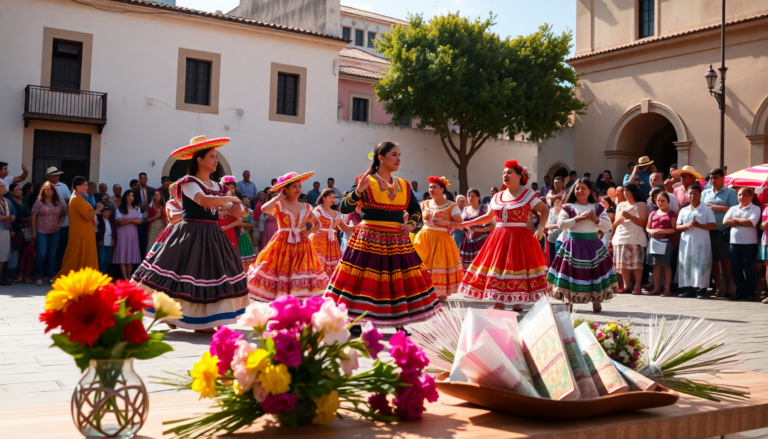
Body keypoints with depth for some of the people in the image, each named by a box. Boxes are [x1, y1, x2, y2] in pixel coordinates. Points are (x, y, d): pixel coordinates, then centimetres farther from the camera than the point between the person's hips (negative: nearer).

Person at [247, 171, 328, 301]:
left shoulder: (306, 207, 10)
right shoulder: (278, 204, -3)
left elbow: (318, 224, 22)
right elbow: (264, 209, -25)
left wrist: (309, 232, 1)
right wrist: (279, 197, -12)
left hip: (302, 247, 4)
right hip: (282, 245, -3)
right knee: (280, 273, -6)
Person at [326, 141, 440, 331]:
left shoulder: (404, 185, 10)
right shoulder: (365, 182, -5)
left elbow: (416, 210, 19)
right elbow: (344, 208, -11)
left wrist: (411, 224, -1)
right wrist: (358, 191, -26)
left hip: (398, 243, 5)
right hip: (369, 242, -5)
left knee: (399, 283, 9)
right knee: (363, 284, -3)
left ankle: (399, 325, 22)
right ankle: (355, 324, 9)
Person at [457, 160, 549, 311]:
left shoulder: (528, 194, -2)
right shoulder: (497, 197, 13)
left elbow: (545, 210, -2)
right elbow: (488, 217, 21)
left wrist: (541, 227, -18)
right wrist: (466, 224, 16)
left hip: (519, 239, -5)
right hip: (499, 238, 5)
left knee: (517, 271, -6)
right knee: (497, 272, 3)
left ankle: (518, 303, 7)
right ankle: (498, 307, 9)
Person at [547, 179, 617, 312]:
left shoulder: (598, 208, 10)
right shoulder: (568, 208, 4)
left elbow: (608, 226, 5)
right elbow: (560, 224, -11)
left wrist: (596, 219, -12)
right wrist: (578, 218, -16)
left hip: (593, 245, 2)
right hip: (574, 245, -2)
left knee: (595, 270, 1)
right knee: (572, 270, -2)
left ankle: (596, 301, 11)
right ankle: (569, 300, 9)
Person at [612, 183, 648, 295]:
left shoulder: (641, 205, 7)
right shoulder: (620, 205, 21)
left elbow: (643, 222, -4)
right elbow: (615, 224, 16)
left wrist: (629, 216, -12)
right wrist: (621, 217, -5)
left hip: (635, 238, -4)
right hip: (621, 237, 5)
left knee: (636, 263, -10)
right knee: (623, 263, 0)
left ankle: (637, 286, -8)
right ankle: (626, 285, 5)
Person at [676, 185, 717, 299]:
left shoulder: (706, 209, 3)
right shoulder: (683, 210, 13)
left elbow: (713, 225, -2)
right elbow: (678, 227, 10)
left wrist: (699, 225, -15)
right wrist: (687, 226, -11)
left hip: (701, 242, -4)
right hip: (686, 241, 4)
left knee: (701, 264, -6)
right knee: (686, 263, 3)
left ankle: (701, 289, -2)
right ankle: (690, 288, 11)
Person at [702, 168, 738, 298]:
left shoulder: (730, 192, 2)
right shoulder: (705, 193, 16)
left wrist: (717, 207, -10)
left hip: (723, 232, -4)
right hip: (708, 232, 4)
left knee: (725, 261, -2)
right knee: (713, 260, 8)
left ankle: (728, 289, 4)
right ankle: (717, 288, 16)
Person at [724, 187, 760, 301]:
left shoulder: (755, 209, -1)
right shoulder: (733, 208, 13)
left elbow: (751, 222, -17)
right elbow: (725, 221, -2)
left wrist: (735, 219, -5)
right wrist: (743, 223, -9)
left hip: (749, 243, -5)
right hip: (734, 243, 5)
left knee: (748, 268, 0)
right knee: (736, 269, 6)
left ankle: (750, 293, 8)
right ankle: (740, 291, 15)